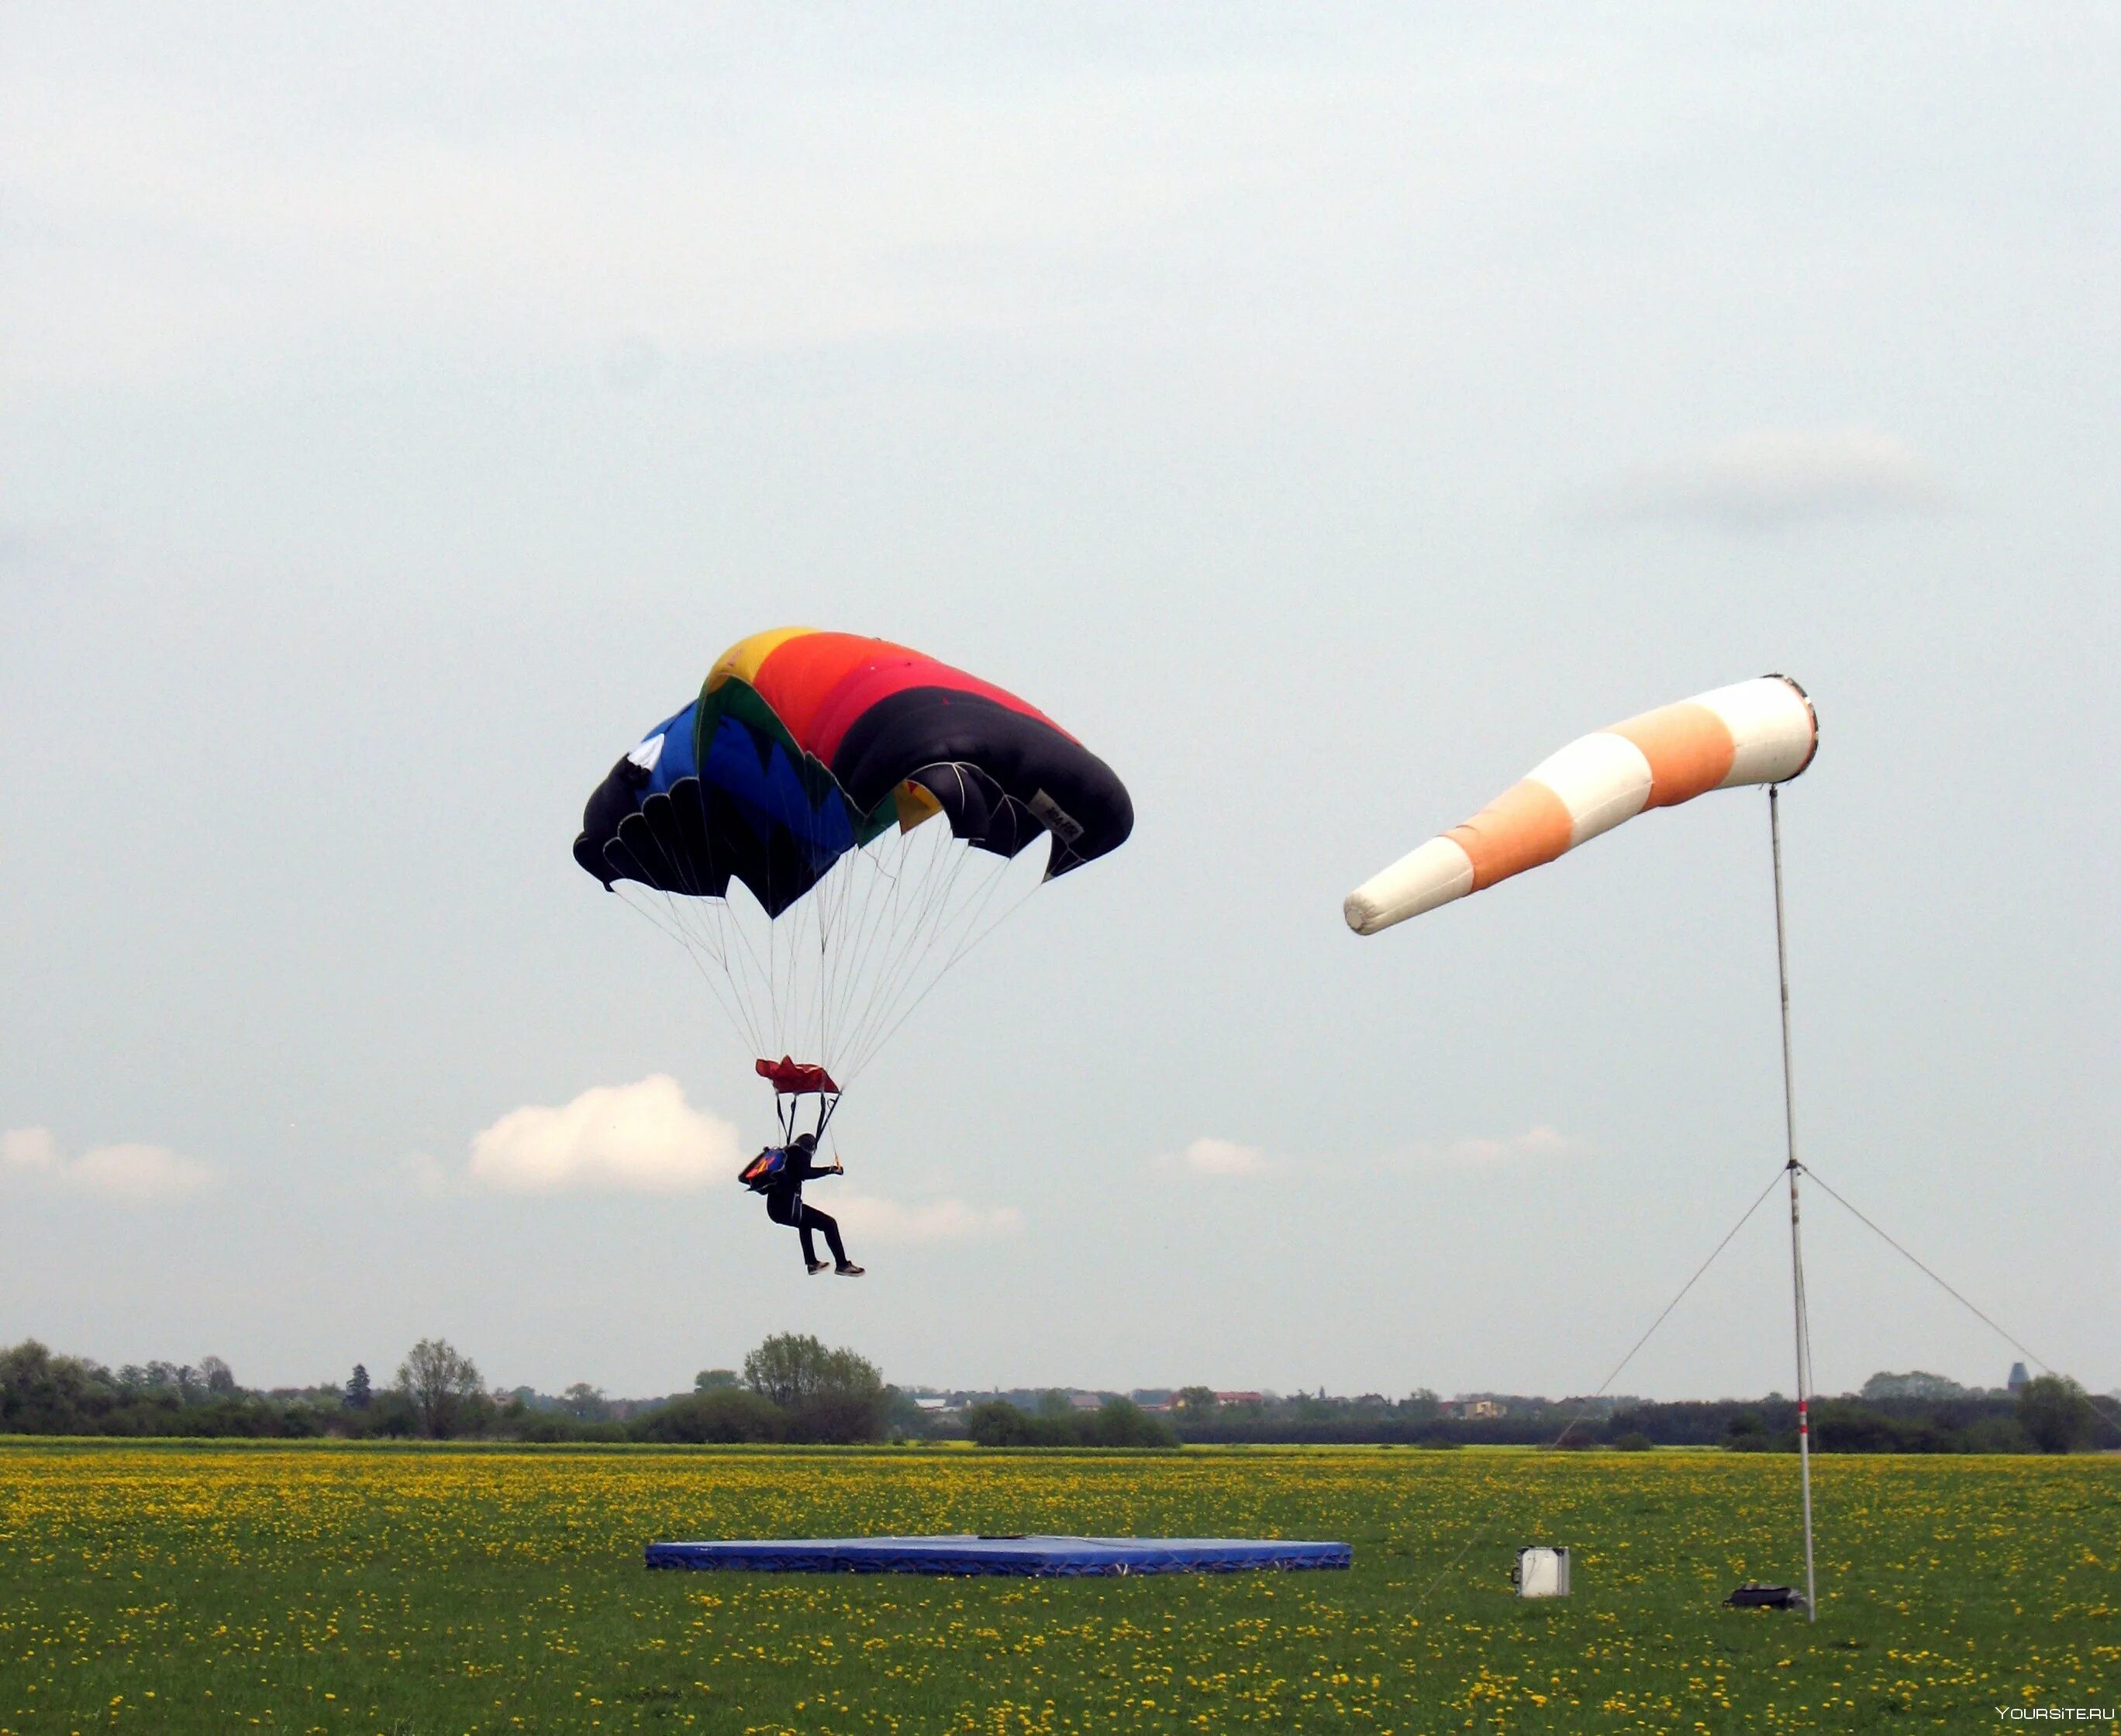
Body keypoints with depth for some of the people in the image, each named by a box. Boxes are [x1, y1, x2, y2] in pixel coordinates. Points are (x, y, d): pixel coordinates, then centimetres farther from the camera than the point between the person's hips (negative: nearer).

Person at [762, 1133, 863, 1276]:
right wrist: (830, 1169, -12)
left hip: (774, 1208, 9)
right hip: (788, 1207, -8)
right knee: (829, 1224, -2)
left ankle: (812, 1263, 38)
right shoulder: (801, 1153, -2)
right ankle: (842, 1265, 0)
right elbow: (805, 1173, -17)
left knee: (805, 1220, 37)